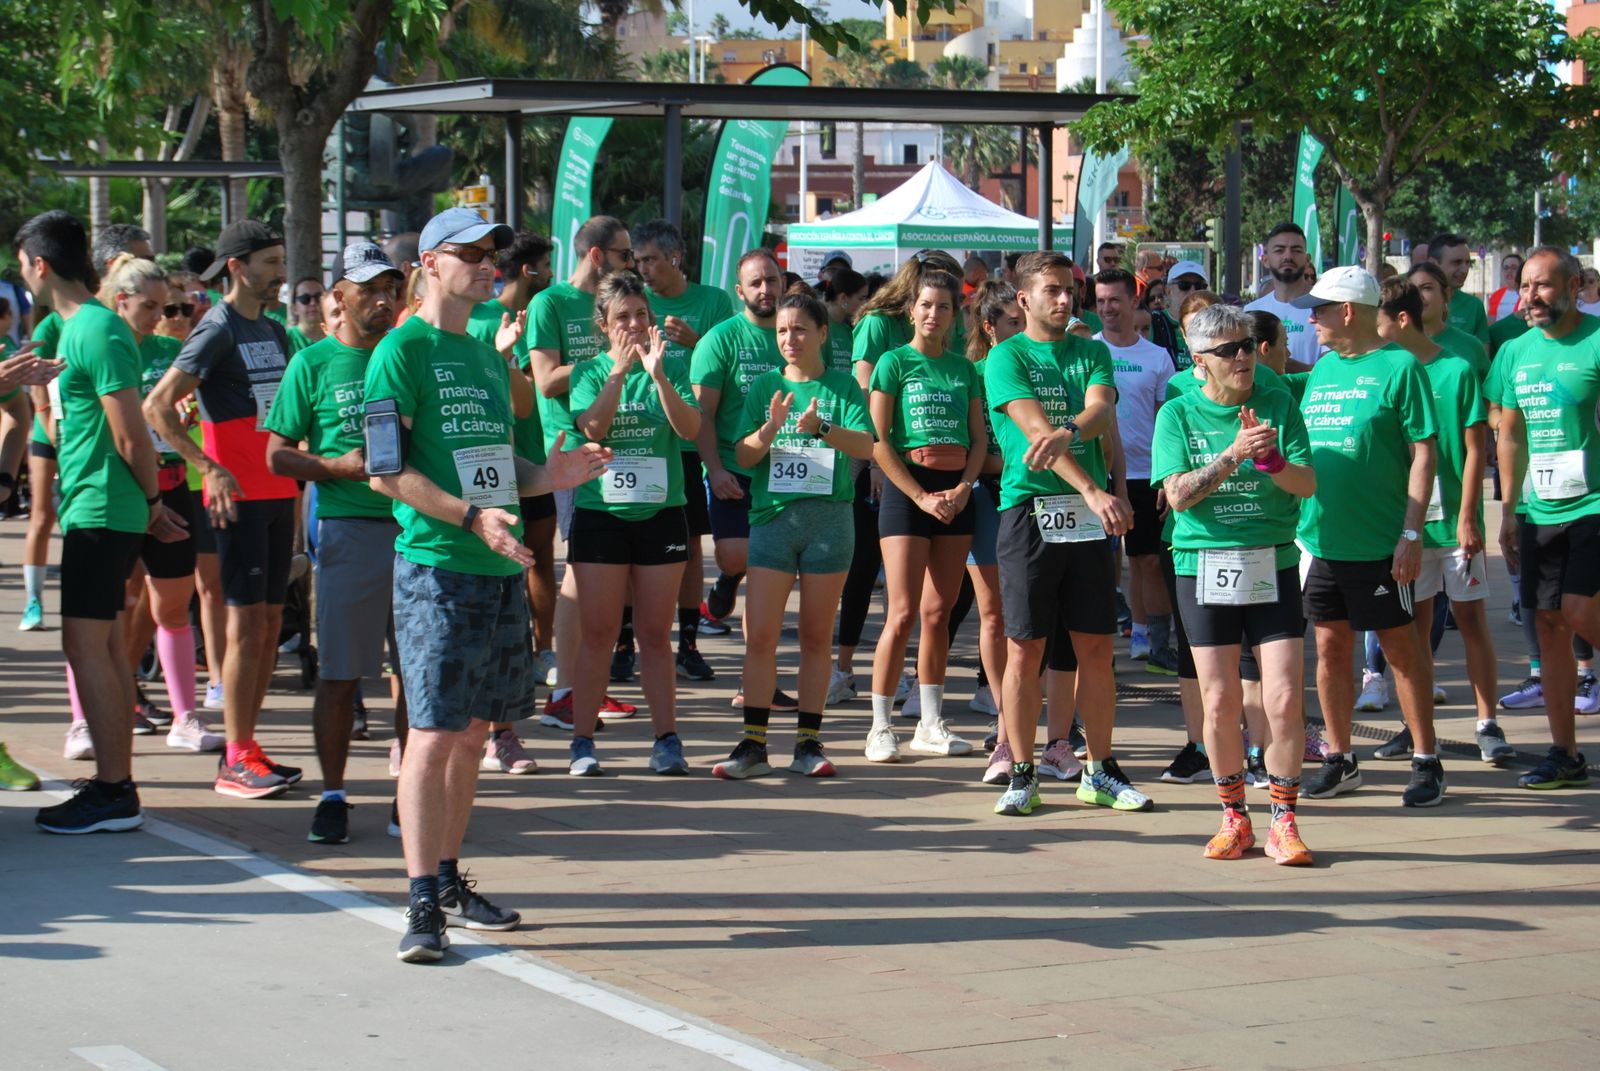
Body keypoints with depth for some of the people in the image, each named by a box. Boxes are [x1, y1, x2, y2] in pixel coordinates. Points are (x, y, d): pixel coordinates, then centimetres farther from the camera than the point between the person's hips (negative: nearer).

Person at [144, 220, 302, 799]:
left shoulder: (274, 332, 15)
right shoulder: (217, 330, -9)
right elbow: (157, 406, -16)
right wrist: (209, 468, -22)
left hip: (279, 491, 8)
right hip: (239, 495, -8)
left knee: (269, 624, 9)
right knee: (246, 625, -8)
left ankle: (244, 747, 15)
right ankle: (236, 762, -4)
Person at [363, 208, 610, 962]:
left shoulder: (488, 357, 19)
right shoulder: (402, 351, -5)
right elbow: (386, 471, -12)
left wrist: (546, 476, 4)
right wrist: (472, 517, -21)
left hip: (501, 568, 8)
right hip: (436, 568, -8)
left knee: (472, 733, 12)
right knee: (433, 735, -10)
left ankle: (449, 882, 22)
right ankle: (423, 905, -10)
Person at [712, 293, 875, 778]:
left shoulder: (842, 385, 5)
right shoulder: (765, 386, 9)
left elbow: (865, 446, -7)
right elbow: (743, 454, 4)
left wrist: (821, 428, -24)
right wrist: (770, 428, -16)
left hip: (829, 517, -1)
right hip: (772, 515, 1)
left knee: (816, 636, 5)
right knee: (759, 635, -5)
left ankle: (808, 742, 10)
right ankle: (753, 744, -2)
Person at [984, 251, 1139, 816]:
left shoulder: (1091, 352, 14)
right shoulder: (1006, 357, 0)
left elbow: (1100, 409, -6)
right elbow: (1035, 429, -13)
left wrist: (1064, 432, -30)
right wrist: (1094, 492, -23)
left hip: (1089, 516, 4)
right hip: (1029, 510, -4)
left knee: (1095, 647, 6)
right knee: (1025, 647, 0)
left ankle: (1100, 771, 14)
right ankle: (1022, 774, 8)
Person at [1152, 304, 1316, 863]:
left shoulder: (1278, 406, 5)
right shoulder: (1178, 414, 2)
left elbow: (1308, 485, 0)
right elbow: (1179, 494, -8)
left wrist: (1272, 461, -20)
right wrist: (1233, 455, -19)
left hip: (1273, 565, 0)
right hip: (1204, 566, 0)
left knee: (1284, 700, -7)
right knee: (1221, 703, 2)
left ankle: (1283, 823, 3)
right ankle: (1233, 817, 18)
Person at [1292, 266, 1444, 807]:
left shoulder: (1398, 366, -8)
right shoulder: (1322, 368, 12)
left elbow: (1423, 452, -11)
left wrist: (1411, 532, -16)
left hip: (1379, 541, -6)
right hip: (1320, 536, 6)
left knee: (1400, 645, 1)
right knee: (1330, 645, 9)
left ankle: (1426, 762, 10)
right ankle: (1339, 761, 20)